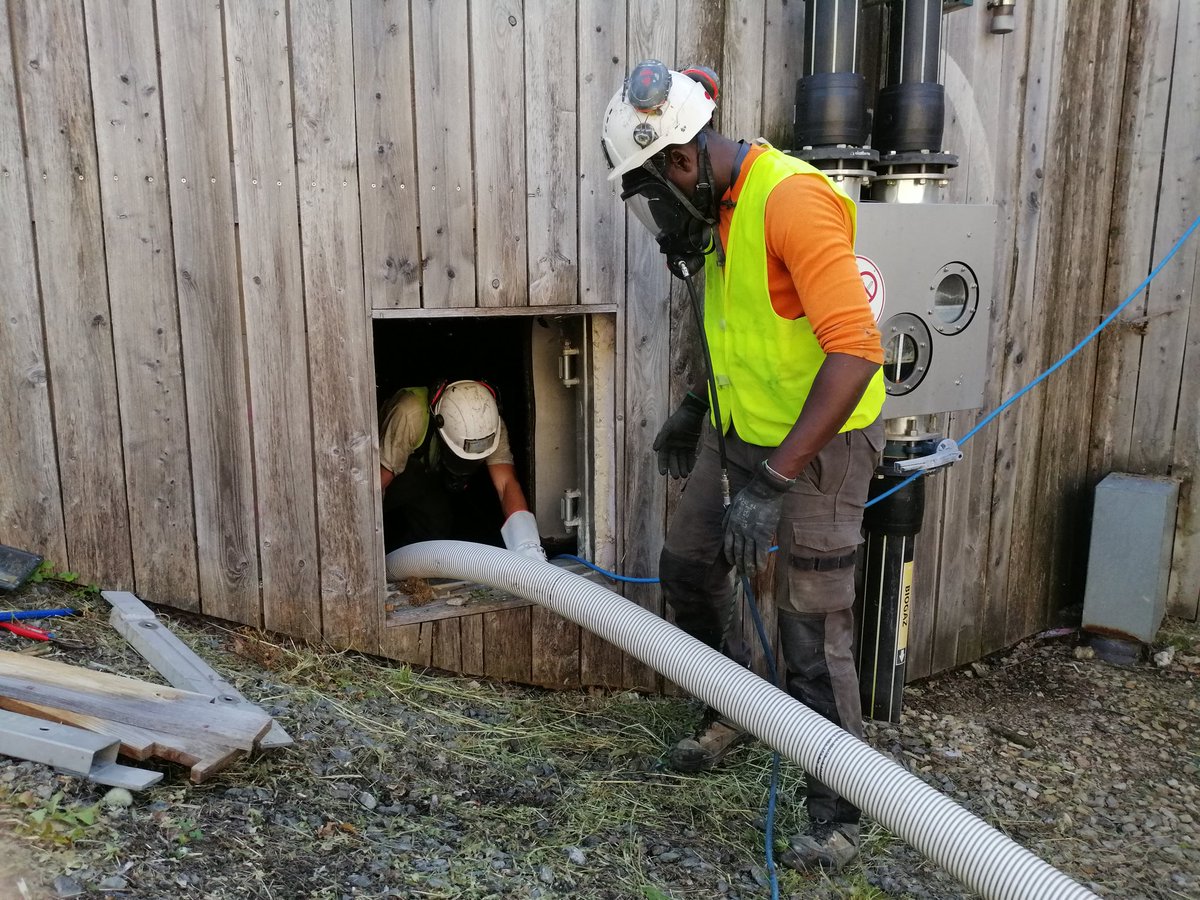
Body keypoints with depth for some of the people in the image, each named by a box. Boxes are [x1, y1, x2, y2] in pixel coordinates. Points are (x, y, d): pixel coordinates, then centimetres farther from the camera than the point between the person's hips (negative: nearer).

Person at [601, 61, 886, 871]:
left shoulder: (792, 200, -26)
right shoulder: (722, 204, 4)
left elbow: (855, 351, -32)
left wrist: (775, 482, -33)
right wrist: (694, 410, 19)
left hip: (819, 442, -9)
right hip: (742, 431, 9)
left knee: (814, 635, -2)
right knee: (687, 570, 18)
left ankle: (838, 812, 18)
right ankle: (733, 712, 41)